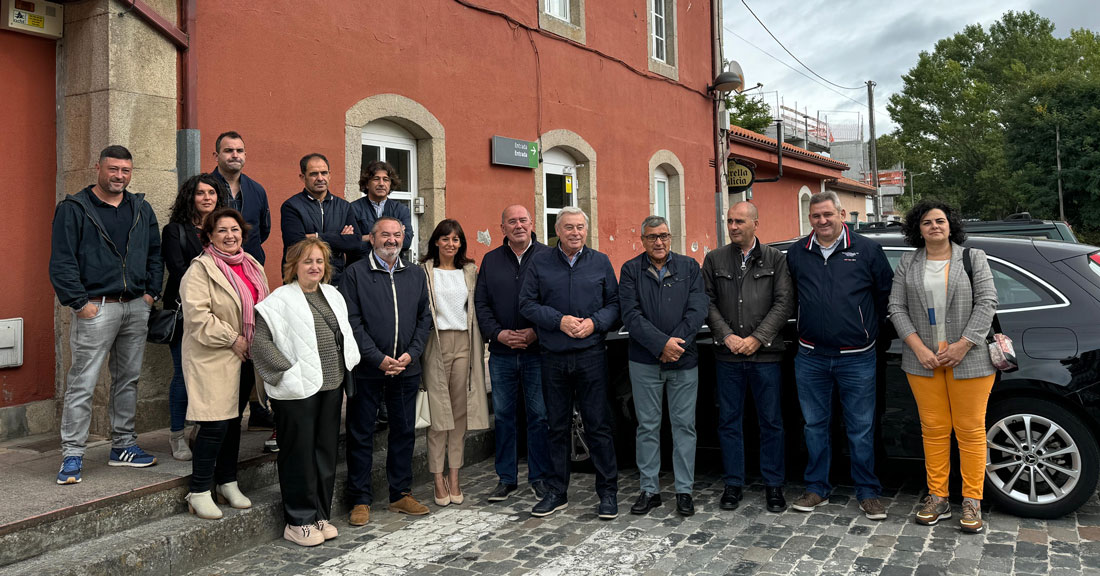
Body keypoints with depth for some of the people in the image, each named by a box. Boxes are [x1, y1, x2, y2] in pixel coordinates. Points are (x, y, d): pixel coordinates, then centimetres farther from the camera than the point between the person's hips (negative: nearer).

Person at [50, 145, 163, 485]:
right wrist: (80, 302, -13)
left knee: (128, 379, 12)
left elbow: (155, 254, 18)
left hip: (137, 307, 6)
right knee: (82, 384, -4)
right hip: (96, 307, -5)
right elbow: (61, 262, -7)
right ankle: (72, 455, 3)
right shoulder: (74, 209, -3)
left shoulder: (142, 209, 13)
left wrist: (152, 292, 7)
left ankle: (123, 446, 23)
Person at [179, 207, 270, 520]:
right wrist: (232, 339, -15)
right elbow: (198, 315, -18)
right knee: (215, 424, -8)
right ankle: (199, 492, 4)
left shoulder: (252, 266, 14)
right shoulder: (200, 269, -9)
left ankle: (227, 483, 26)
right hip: (213, 359, -7)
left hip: (244, 357, 7)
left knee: (234, 420, 14)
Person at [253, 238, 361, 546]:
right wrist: (288, 372, -16)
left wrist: (348, 366, 13)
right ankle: (298, 521, 13)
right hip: (297, 391, -6)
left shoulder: (333, 295, 14)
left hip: (331, 386, 7)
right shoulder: (280, 299, -7)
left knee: (326, 452, 12)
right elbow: (261, 340, -14)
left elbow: (345, 335, 23)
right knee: (299, 454, 1)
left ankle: (320, 515, 24)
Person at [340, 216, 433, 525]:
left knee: (404, 431, 11)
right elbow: (352, 322, -8)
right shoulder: (356, 273, -2)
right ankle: (360, 499, 16)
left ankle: (401, 493, 25)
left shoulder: (416, 274, 10)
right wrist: (378, 358, -14)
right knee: (361, 435, 5)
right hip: (367, 370, -4)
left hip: (406, 369, 4)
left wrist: (411, 354, -4)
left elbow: (425, 318, 9)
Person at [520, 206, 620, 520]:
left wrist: (594, 322, -12)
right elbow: (527, 303, 2)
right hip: (553, 358, 1)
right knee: (557, 426, 10)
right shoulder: (540, 262, 6)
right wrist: (559, 320, -12)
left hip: (591, 356, -1)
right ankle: (556, 492, 22)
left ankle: (608, 492, 13)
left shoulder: (601, 262, 7)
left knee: (598, 426, 1)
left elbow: (614, 303, 6)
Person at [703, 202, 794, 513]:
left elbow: (784, 303, -2)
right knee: (729, 420, 7)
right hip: (727, 356, 1)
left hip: (766, 354, -1)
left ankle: (774, 485, 19)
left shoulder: (775, 259, 4)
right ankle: (733, 484, 19)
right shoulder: (714, 260, 7)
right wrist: (727, 336, -9)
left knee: (771, 421, 6)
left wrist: (757, 338, -11)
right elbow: (708, 303, 4)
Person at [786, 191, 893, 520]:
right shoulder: (796, 254, 6)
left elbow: (886, 294, 9)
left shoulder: (867, 250, 1)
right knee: (815, 425, 10)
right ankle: (817, 488, 23)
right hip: (810, 357, 2)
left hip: (856, 358, -2)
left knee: (861, 428, 4)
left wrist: (870, 329, 9)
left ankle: (868, 493, 19)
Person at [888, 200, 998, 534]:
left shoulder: (973, 258, 5)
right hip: (923, 360, 2)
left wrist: (962, 346, -11)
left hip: (968, 358, -2)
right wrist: (919, 348, -7)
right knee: (933, 429, 6)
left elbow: (987, 303, -2)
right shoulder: (908, 263, 9)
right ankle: (938, 498, 15)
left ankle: (972, 501, 11)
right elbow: (897, 307, 4)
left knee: (970, 429, 1)